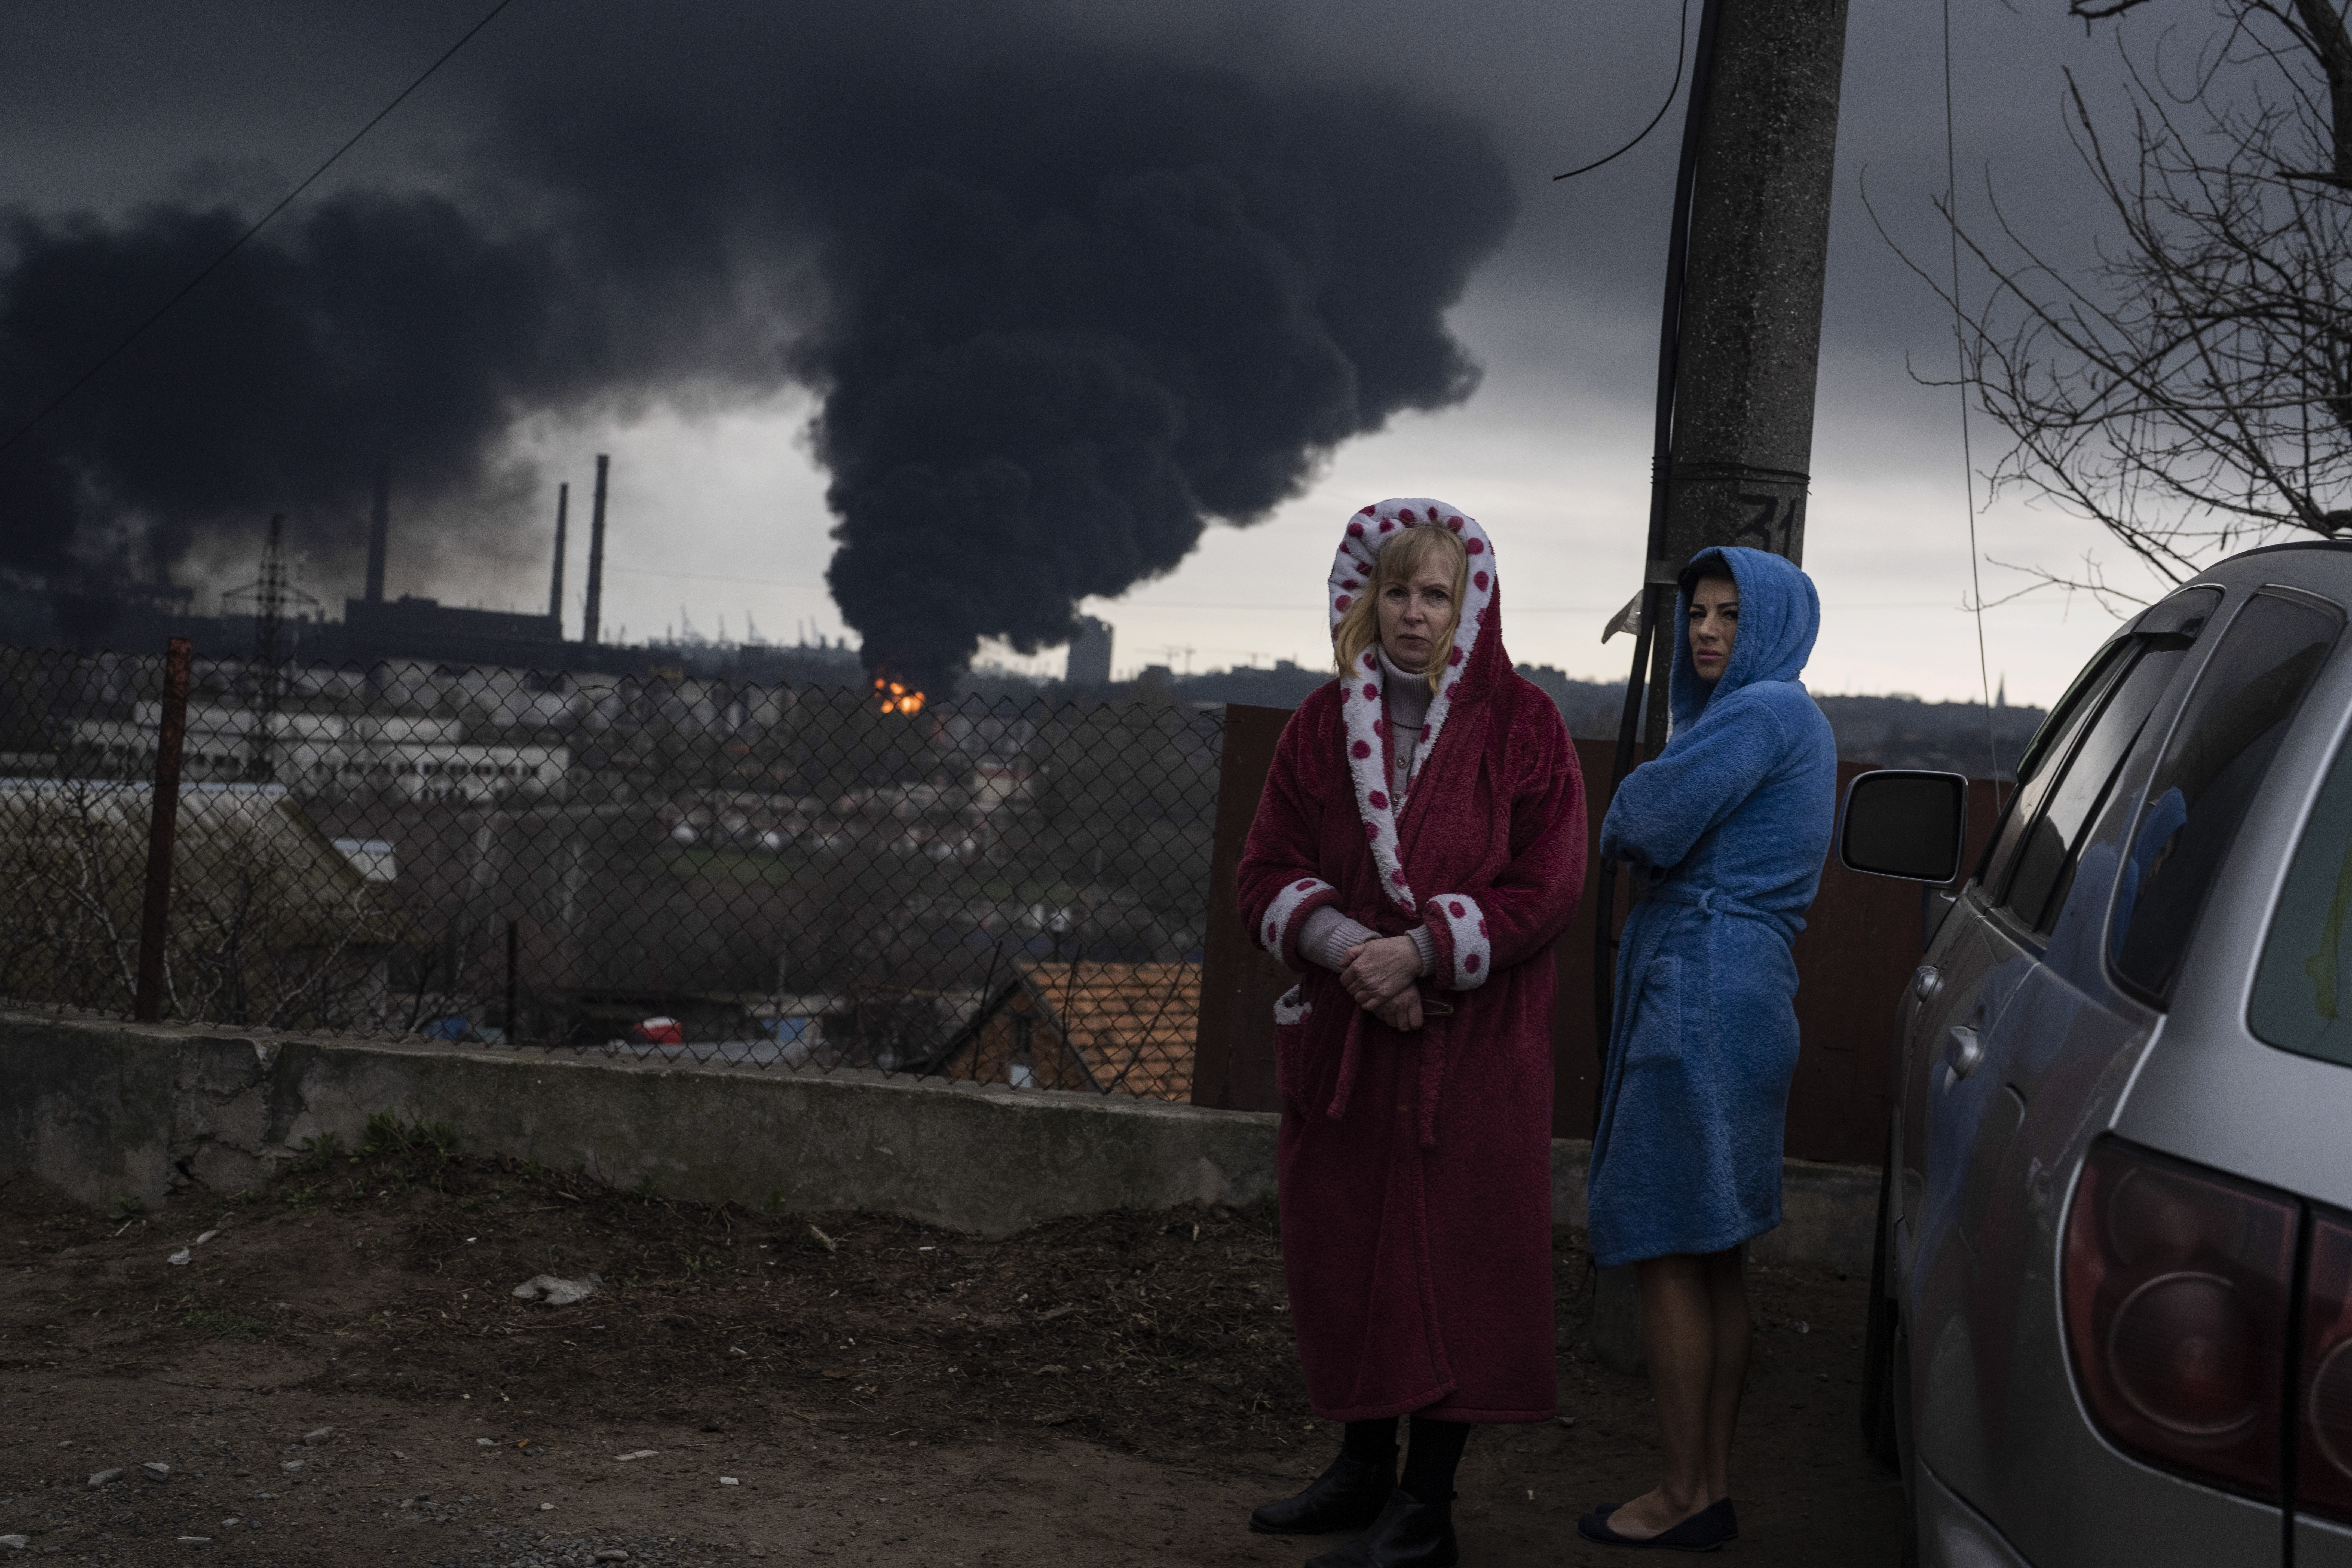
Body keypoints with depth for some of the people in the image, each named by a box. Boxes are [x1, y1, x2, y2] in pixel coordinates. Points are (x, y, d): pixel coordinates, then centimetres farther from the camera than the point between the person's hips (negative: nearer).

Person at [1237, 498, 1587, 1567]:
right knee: (1339, 1251, 11)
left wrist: (1421, 950, -17)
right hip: (1339, 1036, 4)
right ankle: (1364, 1467, 28)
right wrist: (1348, 947, -14)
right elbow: (1267, 874, 4)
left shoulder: (1521, 726, -3)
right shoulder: (1323, 724, 7)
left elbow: (1546, 889, -7)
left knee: (1452, 1259, -2)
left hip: (1470, 1047, -4)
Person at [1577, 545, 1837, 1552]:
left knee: (1666, 1251, -4)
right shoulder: (1788, 720, 20)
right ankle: (1713, 1486, 19)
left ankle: (1685, 1496, 2)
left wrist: (1621, 820, 5)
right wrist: (1647, 828, 4)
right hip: (1733, 997, 10)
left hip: (1702, 1001, -10)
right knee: (1714, 1259, 12)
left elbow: (1645, 827, -15)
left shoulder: (1766, 711, -12)